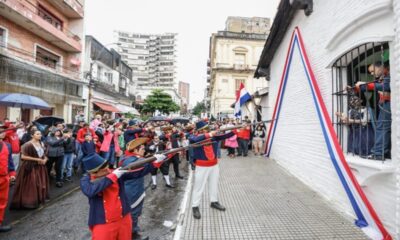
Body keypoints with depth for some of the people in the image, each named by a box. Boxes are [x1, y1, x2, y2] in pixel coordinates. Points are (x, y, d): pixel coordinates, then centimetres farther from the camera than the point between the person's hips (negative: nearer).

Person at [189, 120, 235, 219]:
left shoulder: (213, 136, -4)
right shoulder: (195, 138, -15)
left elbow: (226, 136, -6)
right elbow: (193, 139, -39)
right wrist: (208, 135, -39)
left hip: (214, 165, 5)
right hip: (202, 166, -5)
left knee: (214, 184, 20)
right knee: (199, 186, 6)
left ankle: (214, 202, 41)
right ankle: (195, 207, 23)